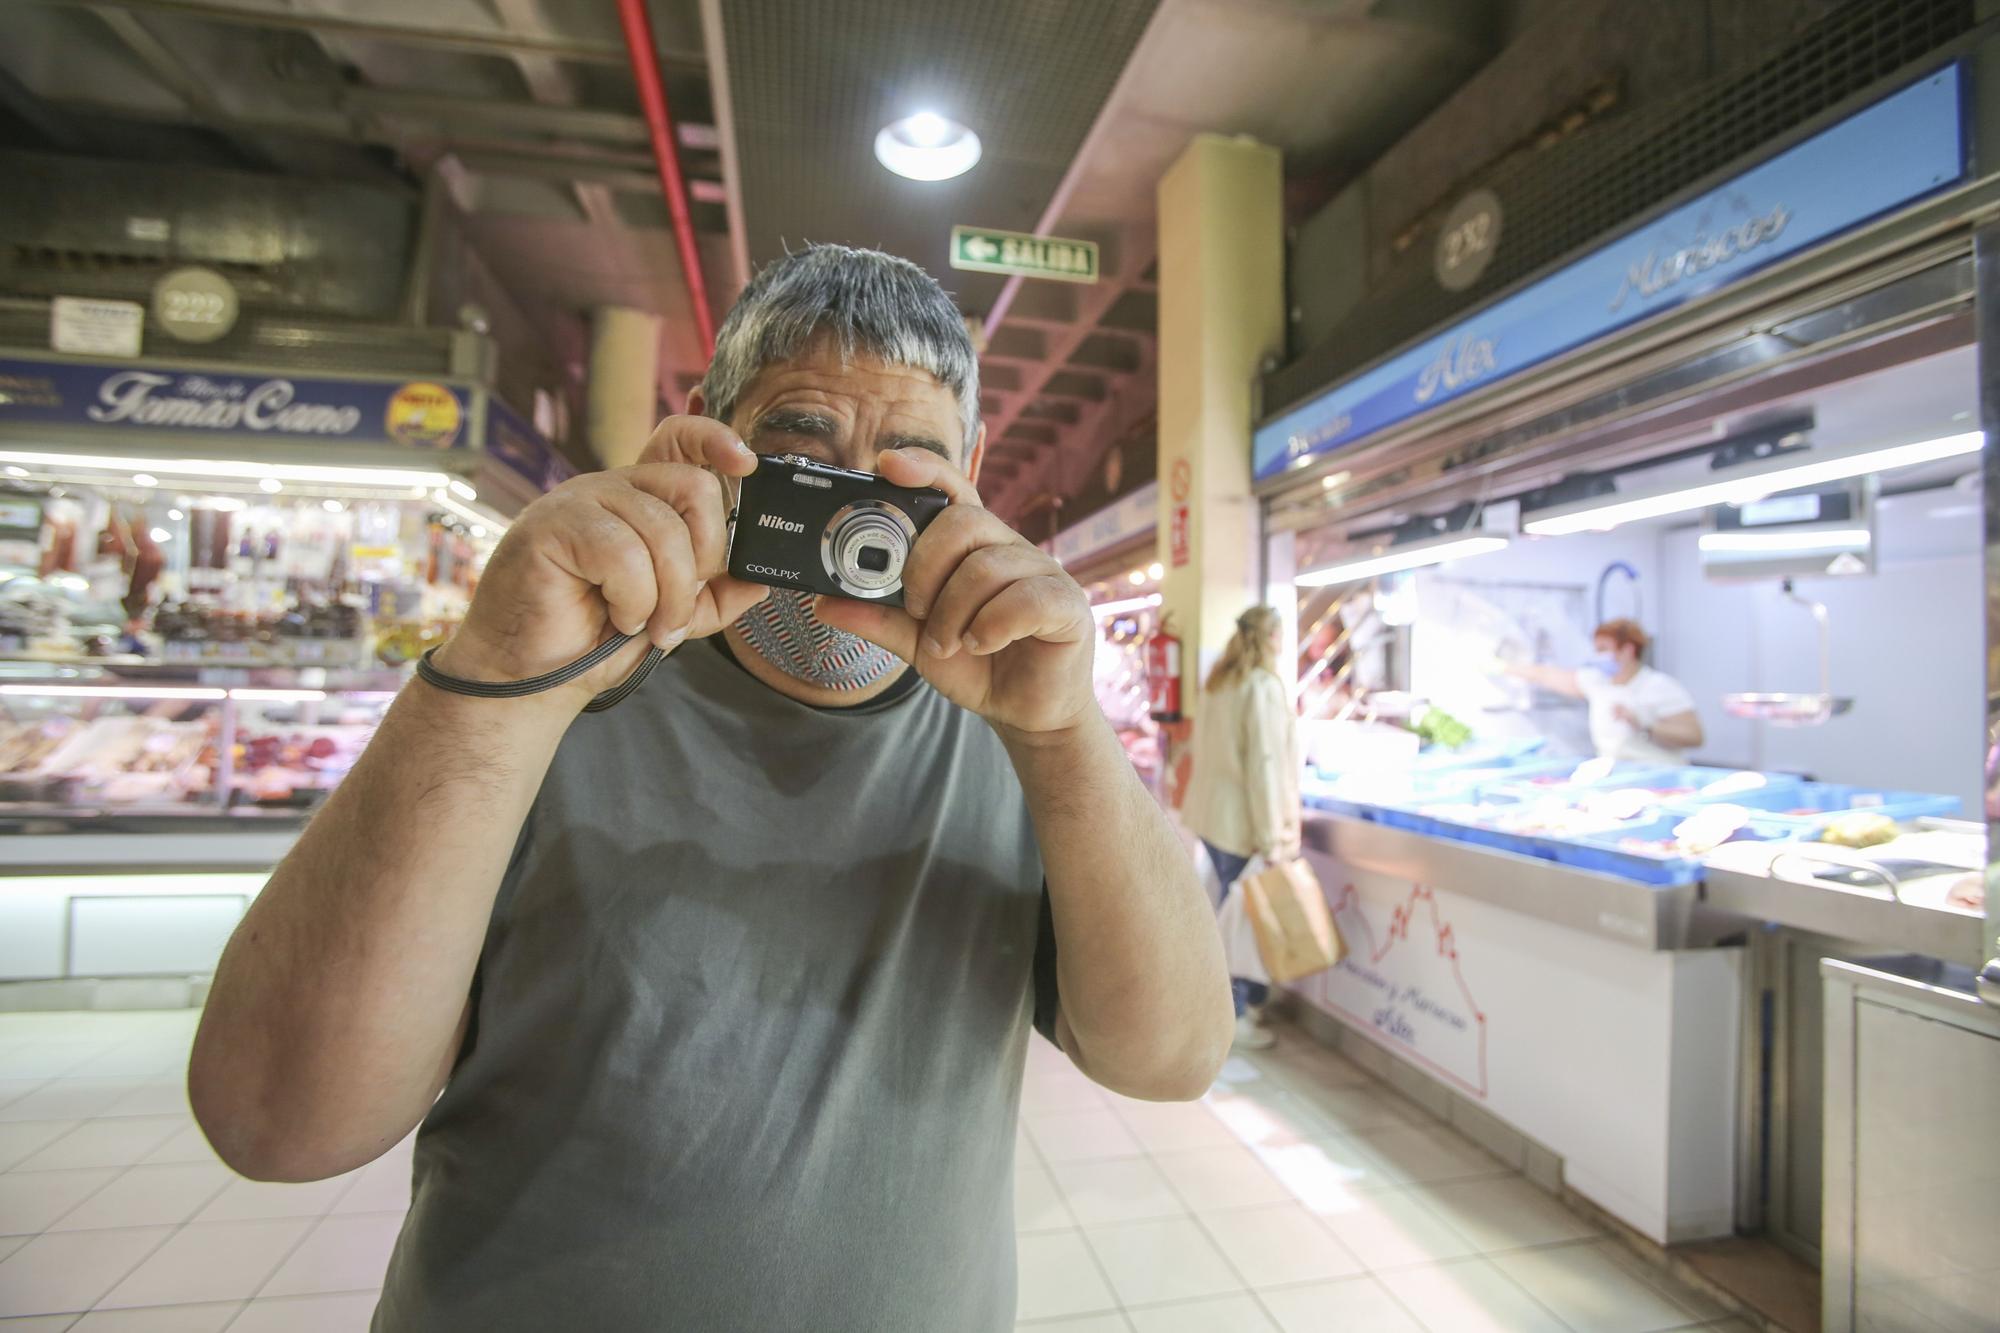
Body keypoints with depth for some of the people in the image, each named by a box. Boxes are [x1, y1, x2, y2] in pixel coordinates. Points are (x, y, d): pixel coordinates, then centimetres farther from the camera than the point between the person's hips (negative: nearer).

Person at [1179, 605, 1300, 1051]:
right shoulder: (1264, 685, -14)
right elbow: (1264, 764, -17)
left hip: (1211, 811, 8)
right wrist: (1272, 836, -15)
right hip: (1240, 819, -8)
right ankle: (1233, 1016, 13)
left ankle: (1248, 999, 28)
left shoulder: (1218, 682, 11)